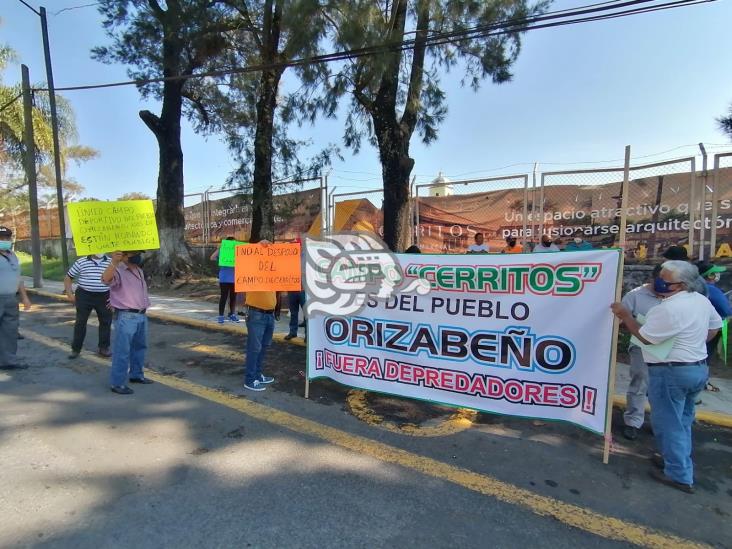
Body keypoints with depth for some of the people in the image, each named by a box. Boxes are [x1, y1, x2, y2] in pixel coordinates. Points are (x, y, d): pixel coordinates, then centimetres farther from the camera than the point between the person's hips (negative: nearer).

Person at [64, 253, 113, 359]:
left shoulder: (111, 262, 1)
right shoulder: (81, 262, -1)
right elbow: (68, 278, 8)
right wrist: (69, 294, 0)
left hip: (104, 297, 1)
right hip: (84, 296, -1)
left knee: (106, 322, 5)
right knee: (80, 322, 6)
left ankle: (103, 347, 19)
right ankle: (76, 349, 19)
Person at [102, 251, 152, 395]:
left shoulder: (139, 271, 14)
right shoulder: (117, 271, -14)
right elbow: (106, 279, -37)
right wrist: (114, 262, -53)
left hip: (141, 315, 9)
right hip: (125, 317, -9)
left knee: (139, 346, 19)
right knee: (122, 350, -4)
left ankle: (136, 375, 34)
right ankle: (117, 383, 5)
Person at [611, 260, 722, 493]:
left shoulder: (668, 309, -26)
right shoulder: (702, 300, 4)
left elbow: (645, 337, -18)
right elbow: (715, 325, 19)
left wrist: (624, 315, -10)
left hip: (671, 372, -9)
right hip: (698, 368, 9)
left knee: (668, 423, 5)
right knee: (682, 420, 23)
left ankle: (680, 475, 14)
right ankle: (679, 460, 37)